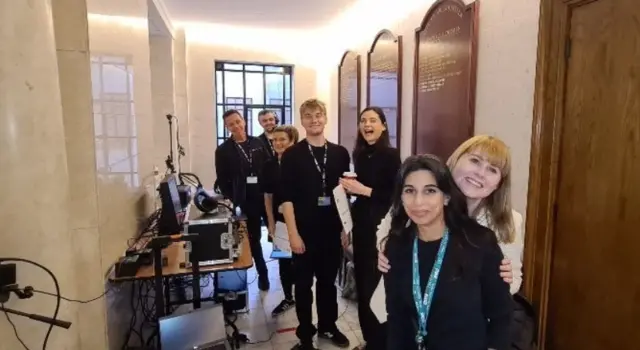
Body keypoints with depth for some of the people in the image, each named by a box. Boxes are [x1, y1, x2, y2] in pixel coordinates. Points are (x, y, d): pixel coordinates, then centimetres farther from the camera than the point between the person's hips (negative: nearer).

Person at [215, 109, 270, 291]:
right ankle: (262, 273, 26)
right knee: (254, 238, 10)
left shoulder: (258, 143, 4)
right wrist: (233, 200, -9)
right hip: (246, 200, -1)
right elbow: (222, 180, -2)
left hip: (266, 195, 1)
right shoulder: (223, 150, -2)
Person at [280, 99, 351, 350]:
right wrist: (293, 233, -13)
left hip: (332, 229, 3)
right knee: (304, 284, 9)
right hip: (304, 231, -2)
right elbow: (287, 197, -8)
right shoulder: (292, 155, -4)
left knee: (328, 281, 17)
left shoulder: (340, 153, 4)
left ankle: (328, 326, 36)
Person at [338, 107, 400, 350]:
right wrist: (349, 187, -4)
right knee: (362, 282, 13)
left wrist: (365, 190, -18)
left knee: (377, 284, -1)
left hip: (381, 226, -6)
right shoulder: (360, 154, 8)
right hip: (361, 224, 7)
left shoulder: (390, 155, -10)